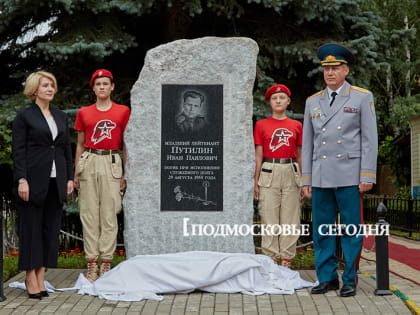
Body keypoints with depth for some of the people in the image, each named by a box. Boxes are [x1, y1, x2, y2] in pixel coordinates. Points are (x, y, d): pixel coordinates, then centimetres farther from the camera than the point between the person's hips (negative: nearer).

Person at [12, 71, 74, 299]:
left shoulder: (61, 116, 15)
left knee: (51, 228, 5)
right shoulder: (24, 116, -1)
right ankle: (31, 279, 6)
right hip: (34, 180, -5)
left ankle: (40, 277, 12)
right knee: (31, 228, -1)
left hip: (56, 181, 5)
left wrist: (69, 177, 8)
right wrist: (22, 180, -14)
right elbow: (18, 150, -6)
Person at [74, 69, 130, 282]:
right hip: (89, 162, 2)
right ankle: (92, 265, 5)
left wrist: (125, 174, 2)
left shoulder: (123, 111, 6)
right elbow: (80, 145, 15)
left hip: (111, 163, -2)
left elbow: (125, 145, 7)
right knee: (89, 214, 1)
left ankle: (106, 263, 4)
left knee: (109, 214, -2)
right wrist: (75, 173, 10)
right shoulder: (83, 113, 11)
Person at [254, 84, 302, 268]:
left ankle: (286, 261, 9)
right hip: (269, 172, -2)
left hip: (291, 173, 2)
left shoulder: (296, 125, 10)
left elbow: (299, 155, 13)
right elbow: (258, 155, 5)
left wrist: (304, 181, 9)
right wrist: (256, 182, 0)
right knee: (269, 219, -2)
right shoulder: (261, 125, 6)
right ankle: (270, 260, 5)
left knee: (290, 219, 2)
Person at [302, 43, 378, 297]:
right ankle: (327, 278, 16)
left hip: (350, 177, -3)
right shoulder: (313, 102, 14)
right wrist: (306, 179, 9)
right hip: (321, 178, 4)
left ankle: (350, 280, 10)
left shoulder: (362, 98, 4)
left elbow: (370, 140, -1)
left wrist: (367, 176, -8)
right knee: (322, 231, 6)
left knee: (352, 231, 0)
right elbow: (308, 143, 14)